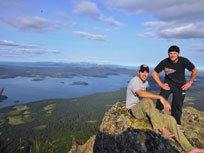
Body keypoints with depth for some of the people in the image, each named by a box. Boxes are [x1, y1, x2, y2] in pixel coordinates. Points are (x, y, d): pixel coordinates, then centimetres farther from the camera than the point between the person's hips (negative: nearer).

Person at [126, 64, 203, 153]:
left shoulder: (145, 82, 12)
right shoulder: (134, 81, -17)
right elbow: (141, 93, -38)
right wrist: (160, 97, -40)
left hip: (145, 109, 8)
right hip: (134, 110, -8)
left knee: (170, 119, -7)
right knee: (147, 101, -41)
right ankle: (163, 130, -31)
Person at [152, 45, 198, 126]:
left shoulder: (184, 61, -14)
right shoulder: (164, 62, -15)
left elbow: (195, 71, 2)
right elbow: (154, 73, -6)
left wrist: (189, 82, 0)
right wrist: (161, 84, -9)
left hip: (180, 86, 0)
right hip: (168, 83, 0)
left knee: (177, 106, 3)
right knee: (161, 100, -19)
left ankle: (176, 124, 23)